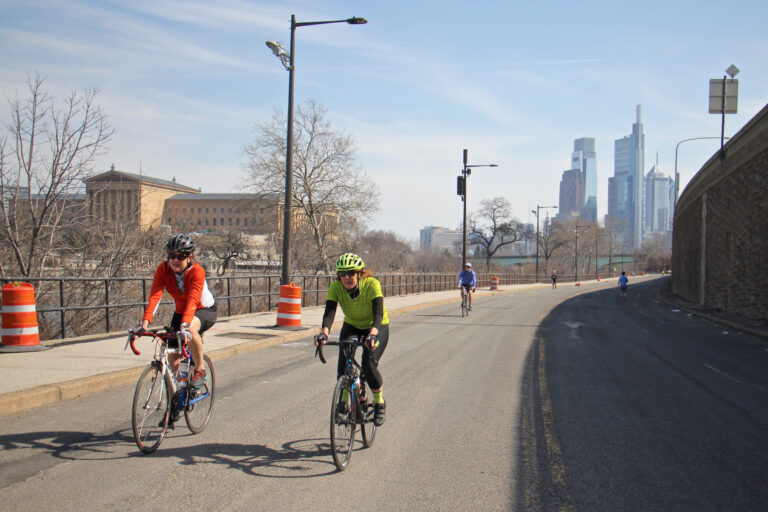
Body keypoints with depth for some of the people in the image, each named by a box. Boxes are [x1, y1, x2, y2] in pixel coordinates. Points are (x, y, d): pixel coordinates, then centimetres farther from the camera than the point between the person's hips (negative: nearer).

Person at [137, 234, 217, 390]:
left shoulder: (197, 271, -28)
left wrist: (185, 324, -57)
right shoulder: (163, 269, -18)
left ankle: (200, 369, -18)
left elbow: (192, 300, -41)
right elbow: (155, 296, -29)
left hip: (205, 310, -4)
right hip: (180, 311, 4)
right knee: (173, 357, -5)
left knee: (190, 328, -37)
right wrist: (145, 322, -44)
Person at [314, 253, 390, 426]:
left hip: (377, 327, -3)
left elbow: (378, 312, -41)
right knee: (343, 365, -15)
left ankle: (379, 402, 4)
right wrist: (324, 332, -54)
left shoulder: (372, 284, -31)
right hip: (351, 326, 3)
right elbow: (329, 311, -34)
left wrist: (372, 334, -59)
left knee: (369, 365, -22)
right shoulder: (335, 287, -23)